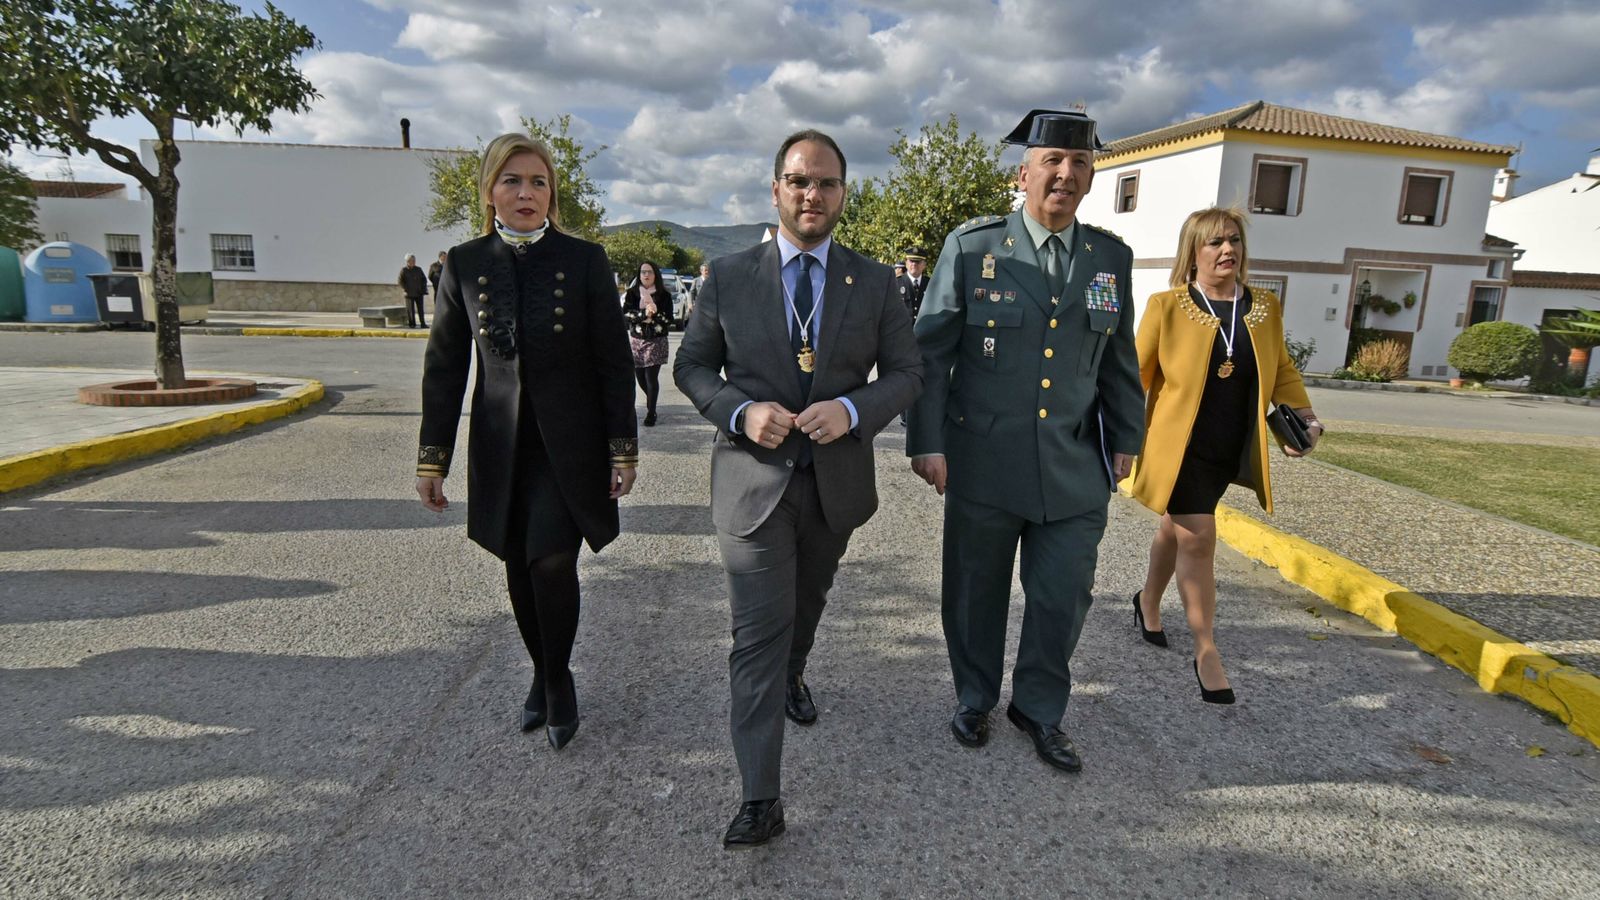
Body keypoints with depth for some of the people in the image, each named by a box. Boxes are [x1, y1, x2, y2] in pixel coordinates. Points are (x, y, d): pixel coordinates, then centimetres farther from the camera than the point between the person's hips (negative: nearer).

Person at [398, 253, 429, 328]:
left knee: (420, 309, 3)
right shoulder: (403, 270, -2)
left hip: (419, 293, 3)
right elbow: (399, 281, -3)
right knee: (410, 309, 2)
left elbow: (424, 279, 15)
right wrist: (405, 289, -8)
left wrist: (423, 289, 5)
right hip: (409, 294, -3)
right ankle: (411, 324, 8)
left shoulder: (418, 270, 9)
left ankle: (423, 323, 4)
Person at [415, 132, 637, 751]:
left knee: (551, 561, -12)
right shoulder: (464, 264, 3)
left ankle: (558, 678, 13)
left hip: (570, 445, -2)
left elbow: (614, 362, -1)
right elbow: (444, 367, 6)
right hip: (500, 445, 3)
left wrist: (623, 449, -5)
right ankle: (544, 675, 33)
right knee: (521, 570, 10)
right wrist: (432, 457, 4)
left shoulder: (584, 260, -2)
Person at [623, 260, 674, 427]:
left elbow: (668, 319, -7)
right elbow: (625, 313, -9)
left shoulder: (664, 295, -1)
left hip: (656, 342, -3)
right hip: (636, 340, 3)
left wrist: (653, 312, -20)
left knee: (651, 378, -9)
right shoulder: (632, 293, 5)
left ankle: (651, 412, 2)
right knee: (640, 377, 8)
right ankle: (651, 402, 37)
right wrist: (644, 313, -21)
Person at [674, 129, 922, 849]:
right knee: (758, 633, -4)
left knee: (808, 600, 25)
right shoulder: (728, 277, -2)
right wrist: (742, 410, -17)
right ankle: (760, 798, 3)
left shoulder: (875, 283, 1)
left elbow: (906, 373, 2)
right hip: (753, 479, -2)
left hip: (836, 479, 3)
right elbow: (691, 366, 3)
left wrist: (852, 409, -18)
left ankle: (793, 676, 57)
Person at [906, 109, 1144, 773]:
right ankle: (975, 699, 36)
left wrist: (1126, 438, 14)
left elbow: (1119, 359, 15)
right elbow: (931, 351, -5)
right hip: (982, 463, -2)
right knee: (975, 592, 13)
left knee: (1064, 598, 8)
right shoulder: (971, 246, -4)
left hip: (1076, 469, 3)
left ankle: (1039, 709, 31)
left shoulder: (1111, 257, 7)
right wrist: (927, 442, -10)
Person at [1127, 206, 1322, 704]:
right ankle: (1205, 650, 4)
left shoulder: (1265, 308, 7)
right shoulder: (1167, 306, -7)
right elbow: (1137, 373, -5)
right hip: (1181, 447, -5)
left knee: (1177, 530, 16)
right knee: (1197, 539, -7)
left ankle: (1148, 603, 40)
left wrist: (1304, 415, 0)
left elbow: (1282, 370, 15)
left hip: (1231, 451, 5)